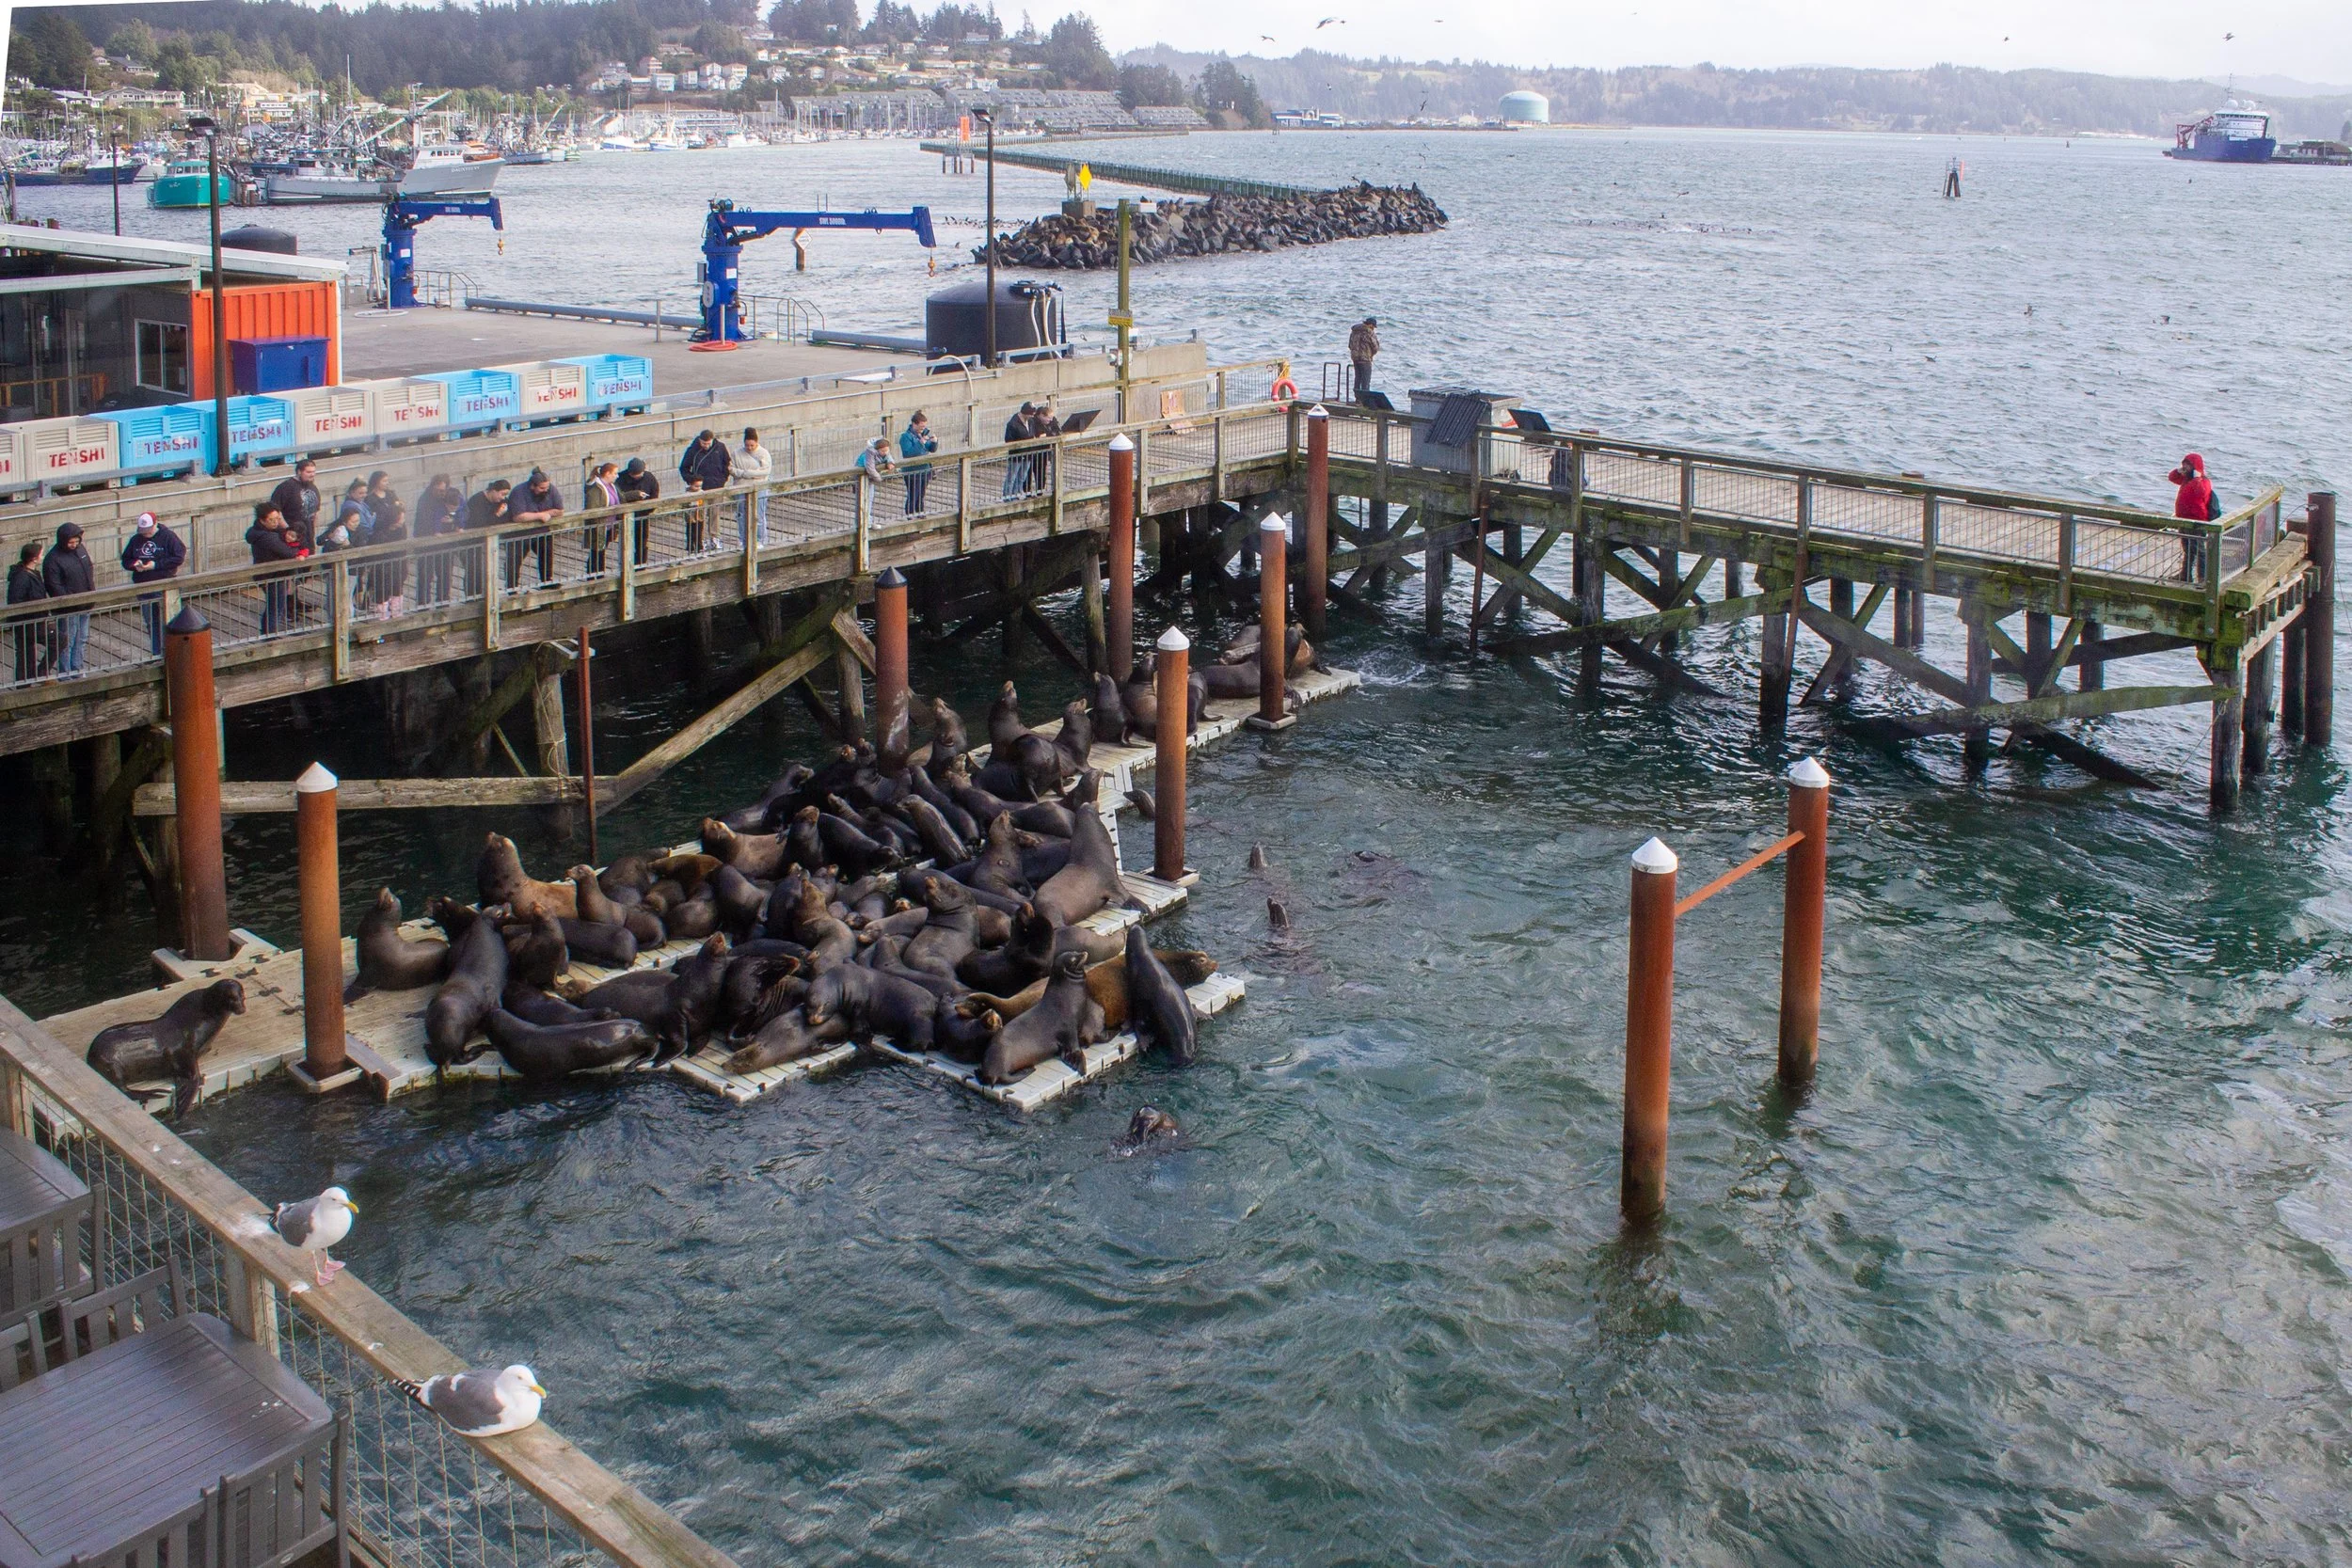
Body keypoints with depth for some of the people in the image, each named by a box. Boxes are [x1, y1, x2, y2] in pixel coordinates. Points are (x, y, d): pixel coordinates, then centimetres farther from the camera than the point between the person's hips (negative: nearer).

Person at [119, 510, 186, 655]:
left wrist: (156, 565, -17)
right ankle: (156, 654, 20)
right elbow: (125, 560, 16)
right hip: (143, 587, 5)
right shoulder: (136, 540, 8)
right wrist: (135, 565, -8)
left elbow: (179, 557, -12)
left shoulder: (167, 537, -6)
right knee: (151, 623, 11)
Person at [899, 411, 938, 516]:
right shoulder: (906, 436, -14)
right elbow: (908, 453, -25)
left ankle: (920, 513, 28)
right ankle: (910, 516, 8)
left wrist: (934, 442, -11)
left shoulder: (924, 433, 7)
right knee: (912, 496, -1)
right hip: (912, 471, -6)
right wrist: (921, 443, -29)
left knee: (921, 495, 16)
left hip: (925, 470, 6)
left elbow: (932, 449, 11)